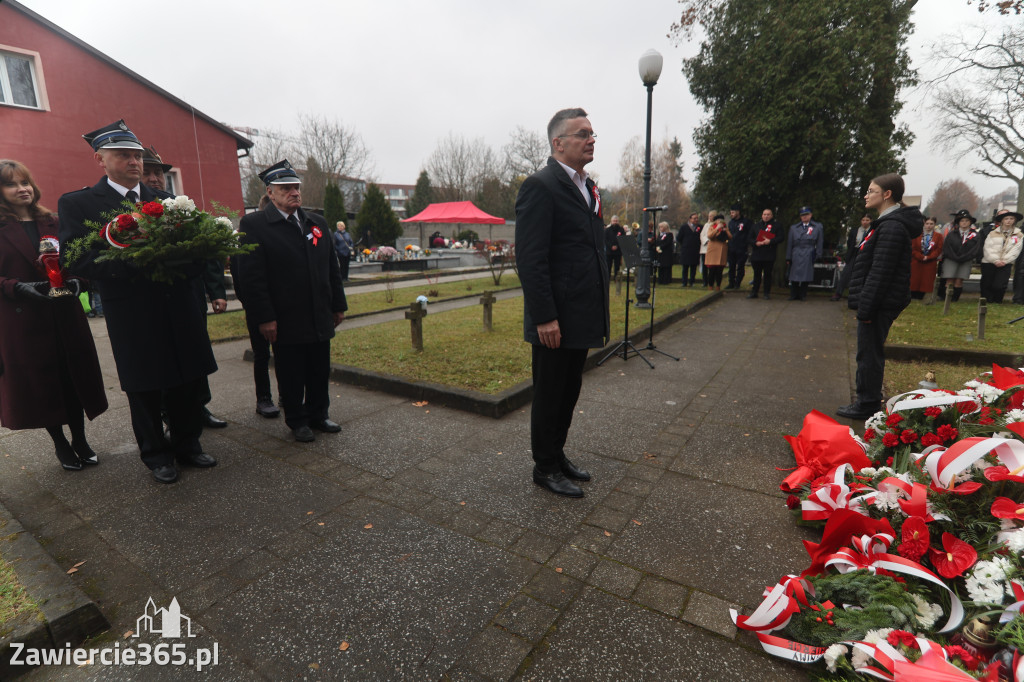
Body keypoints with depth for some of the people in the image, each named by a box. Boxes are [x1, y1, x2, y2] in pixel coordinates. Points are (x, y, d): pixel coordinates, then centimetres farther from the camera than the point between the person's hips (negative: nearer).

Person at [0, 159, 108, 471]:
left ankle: (80, 440, 18)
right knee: (40, 383, 7)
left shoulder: (52, 223, 10)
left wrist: (76, 281, -8)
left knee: (74, 377, 6)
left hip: (65, 316, 3)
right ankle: (61, 445, 21)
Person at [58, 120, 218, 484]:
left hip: (179, 310, 3)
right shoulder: (77, 204, 1)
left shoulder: (165, 200, 13)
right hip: (133, 318, -3)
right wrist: (136, 264, -24)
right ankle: (156, 454, 27)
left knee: (187, 384, 11)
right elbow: (77, 261, -10)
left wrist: (183, 262, -13)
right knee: (144, 391, 10)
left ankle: (187, 445, 29)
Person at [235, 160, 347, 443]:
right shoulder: (253, 225, -6)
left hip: (320, 319, 5)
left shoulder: (317, 223, 12)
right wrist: (264, 318, -15)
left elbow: (332, 268, 15)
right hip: (285, 322, -5)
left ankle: (318, 415, 31)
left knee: (320, 372, 14)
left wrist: (339, 305, 12)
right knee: (291, 376, 8)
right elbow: (251, 277, -11)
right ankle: (297, 421, 26)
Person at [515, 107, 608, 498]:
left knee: (569, 391, 18)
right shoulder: (540, 186, -13)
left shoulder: (586, 186, 15)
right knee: (549, 395, 6)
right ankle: (545, 468, 24)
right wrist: (545, 317, -22)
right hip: (555, 319, -9)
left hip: (581, 316, 9)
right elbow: (530, 258, -19)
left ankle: (557, 455, 36)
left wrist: (599, 310, 15)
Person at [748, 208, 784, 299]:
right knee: (757, 274, 9)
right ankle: (754, 292, 17)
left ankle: (767, 293, 10)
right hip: (756, 254, 3)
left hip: (769, 255, -3)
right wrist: (756, 243, -11)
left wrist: (770, 241, -19)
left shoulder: (777, 226, 5)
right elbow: (750, 237, 8)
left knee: (767, 274, 2)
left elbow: (780, 238, -4)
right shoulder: (756, 225, 14)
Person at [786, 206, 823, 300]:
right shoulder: (793, 228, 12)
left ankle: (803, 295, 10)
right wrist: (788, 258, 5)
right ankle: (793, 295, 9)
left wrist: (818, 256, 2)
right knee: (794, 276, -1)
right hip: (796, 256, 1)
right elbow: (789, 243, 9)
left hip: (809, 256, -1)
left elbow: (820, 243, 9)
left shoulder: (818, 227, 9)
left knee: (806, 277, -2)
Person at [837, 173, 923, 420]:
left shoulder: (892, 227, -17)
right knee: (870, 352, 16)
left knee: (869, 353, -2)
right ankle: (868, 401, 27)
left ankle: (867, 405, 8)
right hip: (880, 302, 10)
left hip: (881, 303, -10)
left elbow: (880, 272, -23)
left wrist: (866, 306, -22)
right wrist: (864, 303, 20)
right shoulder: (888, 223, 16)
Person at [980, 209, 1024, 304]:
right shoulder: (993, 233, 9)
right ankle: (987, 300, 20)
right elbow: (987, 248, -2)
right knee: (987, 284, 3)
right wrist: (995, 260, -14)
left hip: (1006, 264, -1)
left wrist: (1004, 261, -14)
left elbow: (1015, 250, 1)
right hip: (989, 263, 1)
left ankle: (997, 301, 7)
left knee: (999, 285, -14)